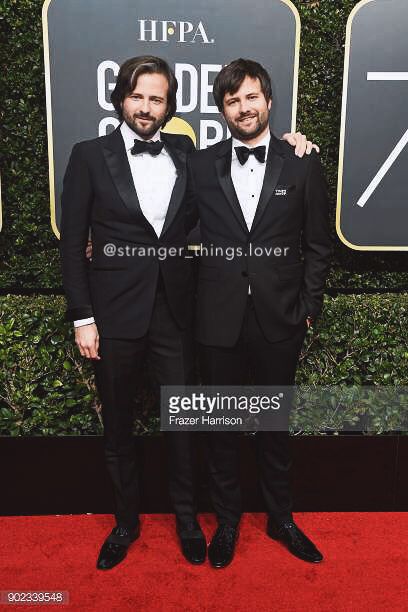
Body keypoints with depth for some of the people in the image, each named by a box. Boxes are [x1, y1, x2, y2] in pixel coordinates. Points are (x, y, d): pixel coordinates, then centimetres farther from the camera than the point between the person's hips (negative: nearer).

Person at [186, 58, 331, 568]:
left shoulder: (303, 165, 1)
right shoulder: (200, 165, 3)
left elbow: (317, 245, 4)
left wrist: (308, 308, 0)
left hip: (279, 320, 0)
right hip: (219, 318, 1)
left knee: (275, 423, 15)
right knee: (222, 424, 13)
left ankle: (280, 518, 36)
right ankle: (227, 520, 34)